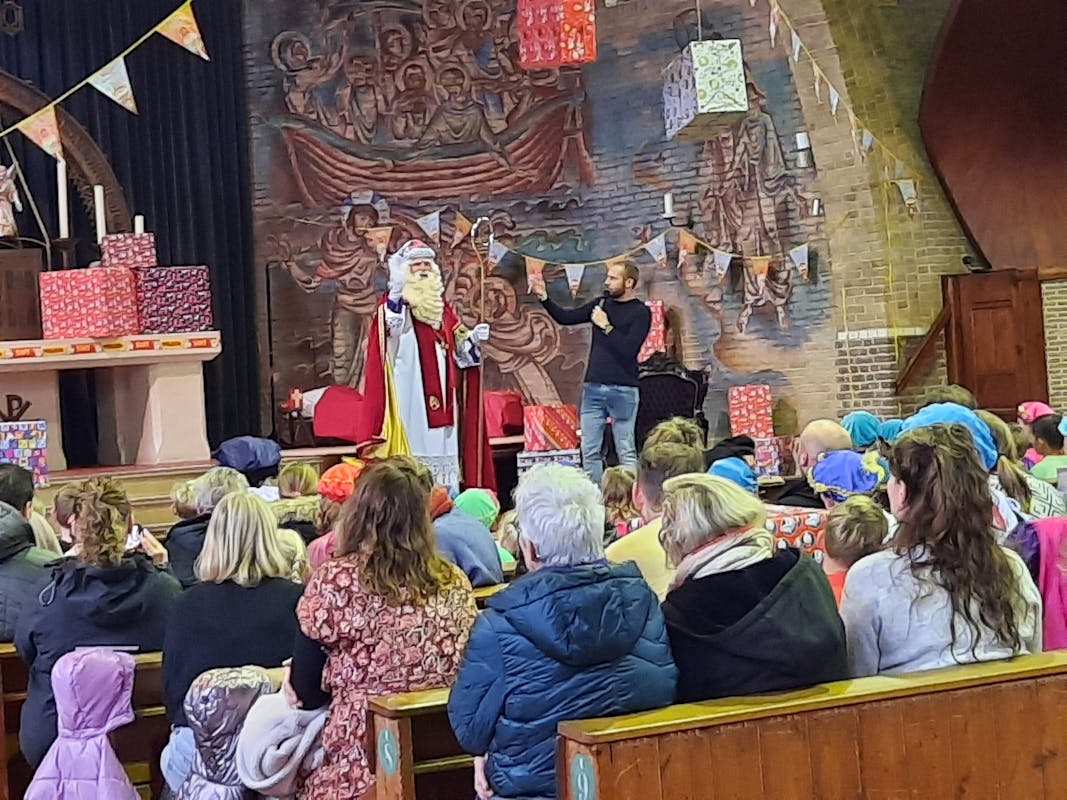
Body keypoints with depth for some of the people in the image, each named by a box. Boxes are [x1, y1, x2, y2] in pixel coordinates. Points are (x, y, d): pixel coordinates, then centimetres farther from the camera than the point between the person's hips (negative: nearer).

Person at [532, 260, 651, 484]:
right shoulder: (602, 304, 13)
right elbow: (565, 318, 12)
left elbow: (629, 349, -15)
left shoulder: (640, 312, -4)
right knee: (590, 452, 4)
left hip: (623, 390, -5)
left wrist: (606, 326, -10)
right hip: (593, 387, 5)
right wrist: (543, 297, 0)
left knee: (626, 452, -5)